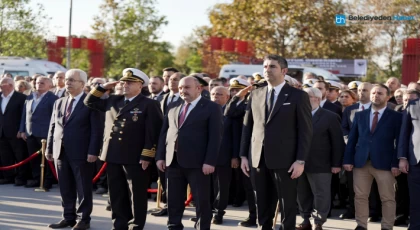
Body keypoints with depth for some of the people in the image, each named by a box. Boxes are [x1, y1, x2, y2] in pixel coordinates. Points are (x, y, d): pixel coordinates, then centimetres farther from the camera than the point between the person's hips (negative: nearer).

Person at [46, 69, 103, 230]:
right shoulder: (59, 103, 15)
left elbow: (97, 129, -10)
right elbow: (53, 127, 16)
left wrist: (93, 151, -16)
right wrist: (49, 148, 10)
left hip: (82, 153, -6)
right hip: (61, 152, 6)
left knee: (83, 189, 2)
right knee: (65, 188, 11)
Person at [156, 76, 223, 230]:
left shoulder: (212, 108, -1)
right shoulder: (173, 108, 16)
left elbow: (215, 136, -8)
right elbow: (164, 133, 16)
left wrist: (210, 161, -15)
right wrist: (160, 156, 6)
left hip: (197, 162, -5)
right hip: (173, 161, 5)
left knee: (201, 201, 0)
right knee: (173, 201, 9)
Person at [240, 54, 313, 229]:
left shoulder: (298, 96, -2)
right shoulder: (255, 95, 12)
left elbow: (305, 131, -5)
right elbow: (247, 127, 14)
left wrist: (300, 161, -12)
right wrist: (244, 155, 7)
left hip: (284, 161, -4)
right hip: (258, 160, 4)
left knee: (287, 206, 3)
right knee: (263, 207, 11)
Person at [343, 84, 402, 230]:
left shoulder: (396, 117, 4)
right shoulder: (360, 115, 14)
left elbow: (399, 142, -1)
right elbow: (352, 139, 12)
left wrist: (396, 163, -10)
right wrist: (348, 160, 3)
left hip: (384, 163, -3)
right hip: (361, 162, 3)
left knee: (388, 198, 0)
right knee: (360, 196, 4)